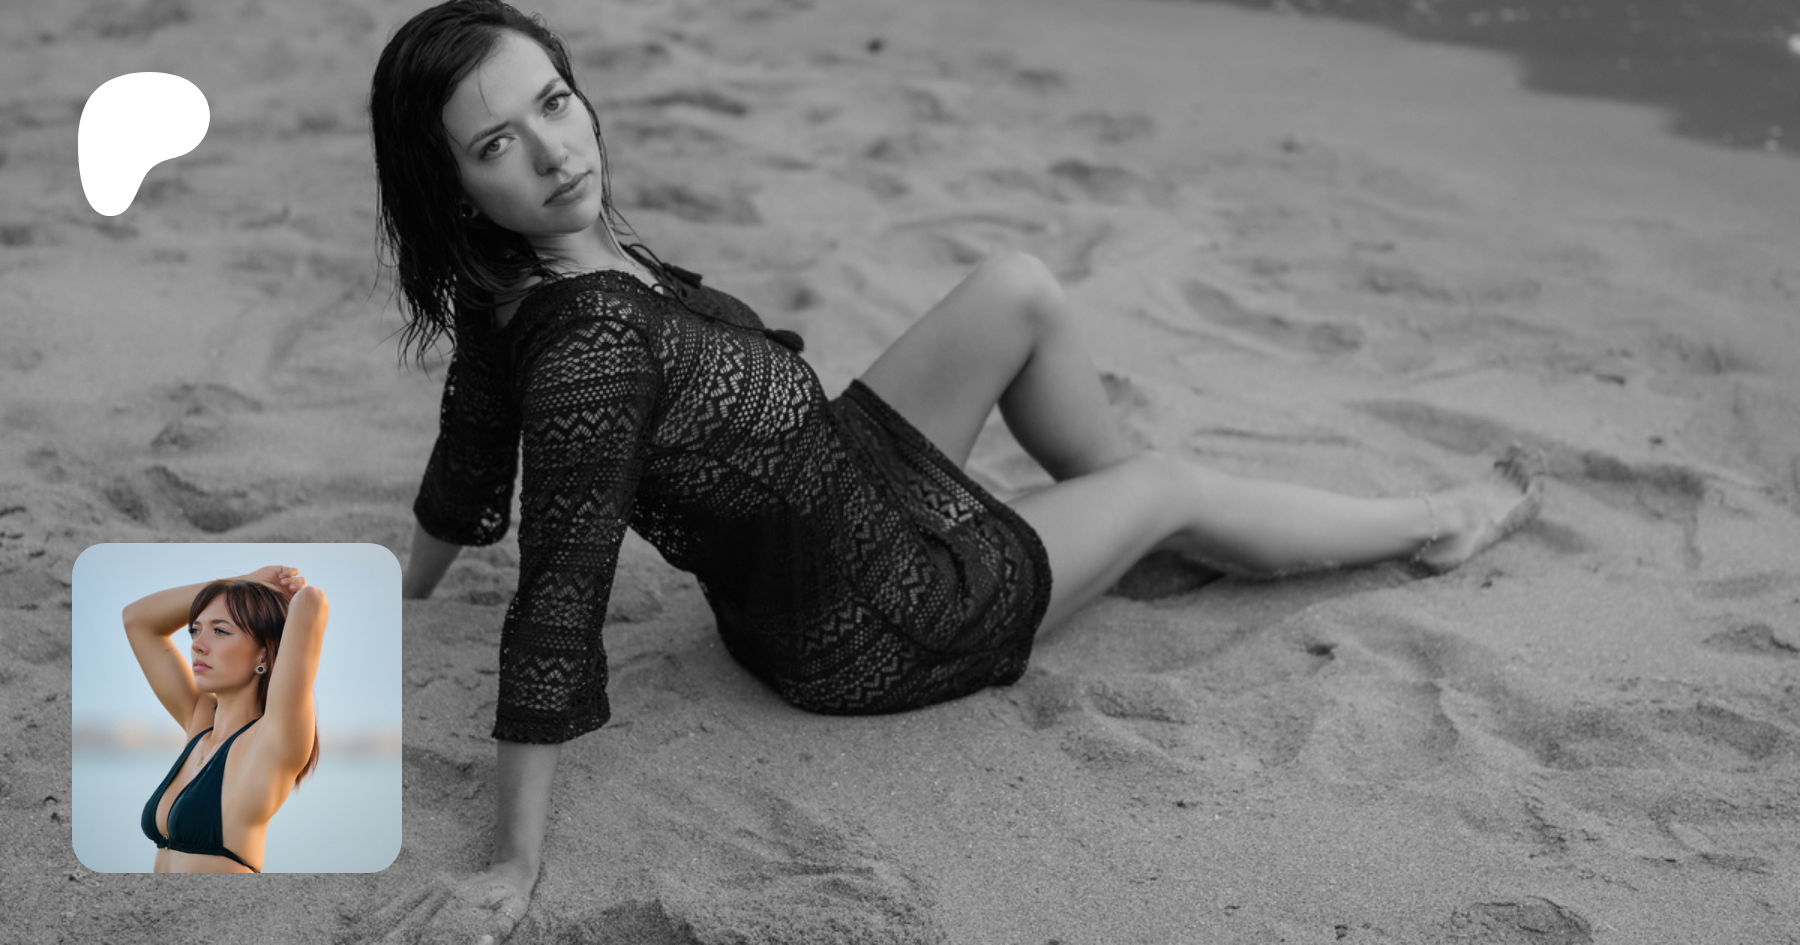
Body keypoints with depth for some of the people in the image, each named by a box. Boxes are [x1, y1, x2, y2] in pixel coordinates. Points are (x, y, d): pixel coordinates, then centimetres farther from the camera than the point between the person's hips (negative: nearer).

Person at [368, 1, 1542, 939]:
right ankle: (1433, 521, 39)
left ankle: (1109, 506, 33)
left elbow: (472, 450, 3)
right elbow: (560, 604, -35)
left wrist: (403, 596, 20)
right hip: (871, 626, -8)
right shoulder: (590, 343, -36)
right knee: (1173, 486, 11)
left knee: (1019, 289, 8)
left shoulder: (515, 284, -10)